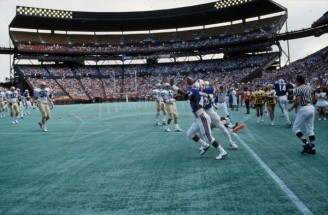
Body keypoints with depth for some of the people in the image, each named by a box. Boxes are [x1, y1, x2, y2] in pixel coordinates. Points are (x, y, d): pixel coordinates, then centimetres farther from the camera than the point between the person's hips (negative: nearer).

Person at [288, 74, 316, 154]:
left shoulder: (298, 89, -11)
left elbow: (297, 101, -20)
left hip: (303, 109, -8)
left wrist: (292, 108, -5)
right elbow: (313, 98, 19)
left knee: (295, 128, 3)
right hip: (311, 108, 8)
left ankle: (307, 144, -6)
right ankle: (312, 148, 12)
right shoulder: (309, 87, 13)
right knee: (310, 129, 11)